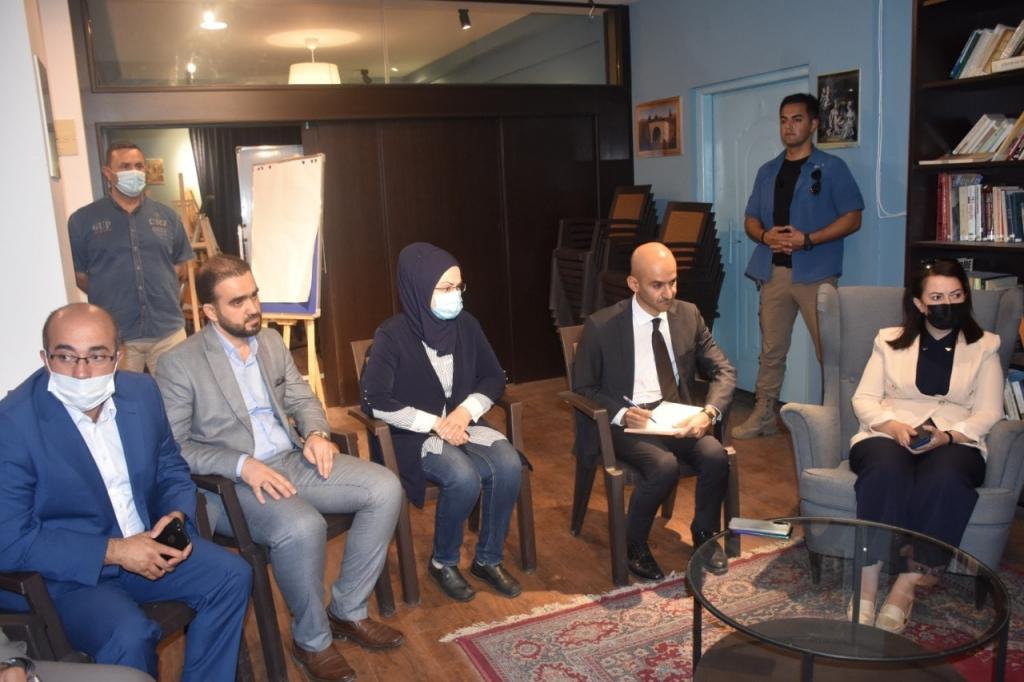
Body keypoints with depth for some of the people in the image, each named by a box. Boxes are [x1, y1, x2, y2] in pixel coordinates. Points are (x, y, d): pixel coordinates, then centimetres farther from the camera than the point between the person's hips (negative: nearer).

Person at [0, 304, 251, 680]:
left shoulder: (142, 391, -3)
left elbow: (172, 470, 9)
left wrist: (176, 517, -13)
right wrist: (113, 551, -23)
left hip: (146, 543, 6)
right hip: (67, 572, -5)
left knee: (233, 575, -9)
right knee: (130, 635, -29)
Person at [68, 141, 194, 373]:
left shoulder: (167, 216, 8)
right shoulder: (82, 220, 0)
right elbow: (77, 274, 5)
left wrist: (161, 293, 7)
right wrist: (110, 297, 5)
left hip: (168, 330, 2)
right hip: (114, 334, -2)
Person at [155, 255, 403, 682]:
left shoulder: (271, 341, 11)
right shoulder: (179, 363, -8)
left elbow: (302, 397, 17)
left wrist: (316, 433, -5)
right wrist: (241, 463, -23)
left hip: (293, 461, 7)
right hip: (231, 483, -6)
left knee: (385, 489, -12)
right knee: (302, 527, -35)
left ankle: (348, 611, 3)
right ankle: (311, 640, -7)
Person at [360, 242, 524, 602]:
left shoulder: (466, 325, -1)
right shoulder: (392, 335, -14)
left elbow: (494, 377, 8)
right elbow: (374, 401, -18)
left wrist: (467, 410, -11)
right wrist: (434, 423, -21)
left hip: (463, 423, 5)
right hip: (415, 434, -4)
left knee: (508, 465, -22)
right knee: (465, 478, -31)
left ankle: (488, 559, -1)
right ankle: (442, 562, -3)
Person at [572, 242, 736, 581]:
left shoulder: (688, 315, 2)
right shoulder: (601, 326, -9)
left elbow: (723, 370, 5)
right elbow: (583, 388, -1)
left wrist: (708, 412, -16)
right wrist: (621, 413, -20)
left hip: (676, 415, 4)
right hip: (627, 420, -4)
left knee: (715, 456, -24)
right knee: (665, 466, -31)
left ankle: (705, 535, 5)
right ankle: (634, 546, -4)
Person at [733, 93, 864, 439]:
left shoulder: (831, 168, 1)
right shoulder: (767, 171, 16)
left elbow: (852, 217, -5)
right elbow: (751, 219, 17)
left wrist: (808, 239, -16)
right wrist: (765, 236, -6)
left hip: (815, 272, -4)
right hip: (773, 271, 5)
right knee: (771, 349, 9)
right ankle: (763, 415, 17)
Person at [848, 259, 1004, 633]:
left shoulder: (985, 346, 16)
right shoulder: (890, 340, 16)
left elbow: (988, 412, 6)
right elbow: (864, 399, 9)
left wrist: (948, 436, -14)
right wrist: (893, 424, -12)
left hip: (955, 443, 0)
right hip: (887, 436, 0)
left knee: (946, 477, -37)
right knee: (886, 467, -37)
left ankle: (906, 586, -31)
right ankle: (867, 586, -33)